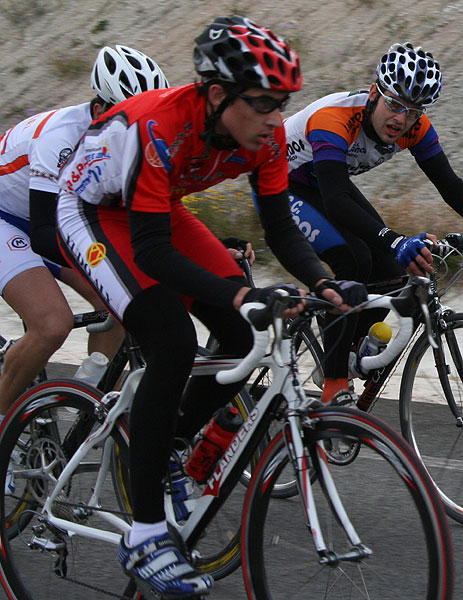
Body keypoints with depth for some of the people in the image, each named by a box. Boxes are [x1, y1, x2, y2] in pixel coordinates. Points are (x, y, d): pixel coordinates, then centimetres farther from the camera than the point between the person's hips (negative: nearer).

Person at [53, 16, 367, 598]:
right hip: (92, 210, -7)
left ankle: (163, 450, 18)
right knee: (173, 346, -25)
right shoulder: (158, 128, -37)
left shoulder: (265, 136, -18)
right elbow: (152, 251, -37)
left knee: (246, 338, -7)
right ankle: (143, 538, -19)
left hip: (157, 210, 7)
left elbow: (280, 229, -11)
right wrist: (243, 295, -48)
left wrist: (323, 282, -31)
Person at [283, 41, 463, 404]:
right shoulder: (333, 119, -39)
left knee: (391, 273, -10)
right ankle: (335, 384, -18)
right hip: (280, 186, -7)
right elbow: (336, 202, -50)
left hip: (327, 185, 7)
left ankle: (354, 346, 18)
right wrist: (396, 242, -63)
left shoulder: (415, 127, -19)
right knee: (354, 260, -27)